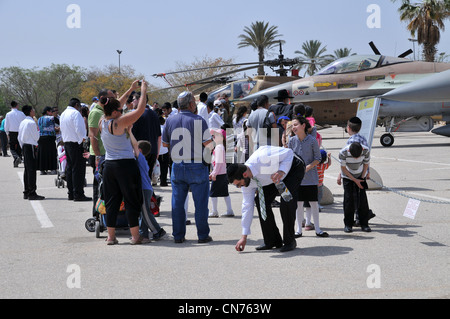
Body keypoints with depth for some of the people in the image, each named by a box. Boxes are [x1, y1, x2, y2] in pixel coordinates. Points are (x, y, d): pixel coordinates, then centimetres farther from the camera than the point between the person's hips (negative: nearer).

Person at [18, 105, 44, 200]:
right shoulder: (32, 123, -14)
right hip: (31, 147, -9)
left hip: (24, 146, 9)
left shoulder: (22, 122, 13)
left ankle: (26, 192, 17)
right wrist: (38, 130, 6)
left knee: (27, 169, 13)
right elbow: (36, 137, -12)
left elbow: (19, 137, 17)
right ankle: (32, 193, -11)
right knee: (32, 169, -9)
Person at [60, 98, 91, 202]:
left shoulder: (63, 114, 18)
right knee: (78, 169, -9)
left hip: (66, 142, 10)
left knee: (70, 168, 12)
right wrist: (83, 139, -11)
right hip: (76, 143, -10)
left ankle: (71, 193, 14)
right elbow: (79, 129, -19)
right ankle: (78, 194, -11)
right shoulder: (75, 113, -11)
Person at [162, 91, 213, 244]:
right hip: (197, 166, -4)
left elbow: (165, 143, 12)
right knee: (201, 202, 3)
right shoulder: (198, 120, -9)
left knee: (177, 202, 9)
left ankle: (178, 235, 12)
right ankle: (203, 235, 7)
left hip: (177, 166, 4)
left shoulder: (170, 121, 4)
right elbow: (208, 143, -10)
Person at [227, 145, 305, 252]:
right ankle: (272, 241, 2)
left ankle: (289, 241, -9)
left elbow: (289, 153, -28)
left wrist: (282, 171, -45)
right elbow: (247, 206, -10)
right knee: (260, 201, -9)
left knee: (286, 203, -24)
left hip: (292, 167, -6)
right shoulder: (247, 181, -18)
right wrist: (244, 236, -8)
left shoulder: (262, 159, -41)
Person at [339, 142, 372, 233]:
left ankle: (364, 224, 1)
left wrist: (362, 178, -8)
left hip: (361, 176, 1)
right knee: (348, 199, -8)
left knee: (362, 198, -6)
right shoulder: (343, 153, -29)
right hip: (347, 176, -1)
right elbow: (343, 168, -15)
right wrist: (355, 180, -16)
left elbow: (366, 164, -6)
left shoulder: (366, 150, -25)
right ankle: (348, 224, -1)